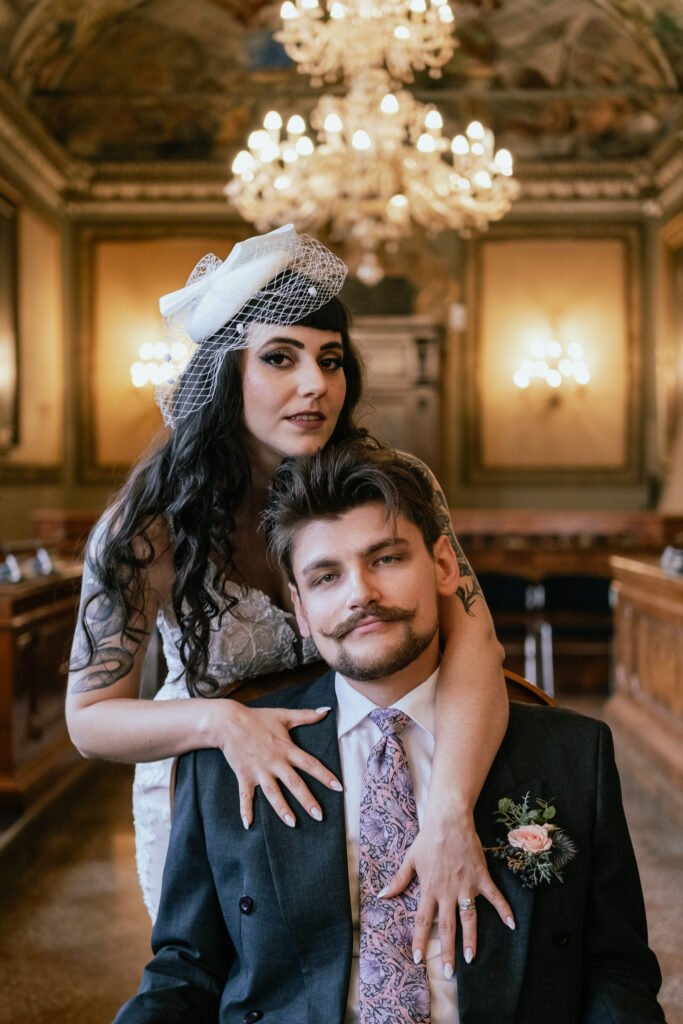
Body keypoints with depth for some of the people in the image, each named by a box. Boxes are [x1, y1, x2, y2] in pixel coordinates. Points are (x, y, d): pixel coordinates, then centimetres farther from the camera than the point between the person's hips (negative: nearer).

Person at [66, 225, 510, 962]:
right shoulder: (148, 529, -21)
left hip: (358, 781, 1)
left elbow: (471, 637, -31)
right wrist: (221, 721, -33)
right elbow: (90, 716, -14)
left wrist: (449, 812, -46)